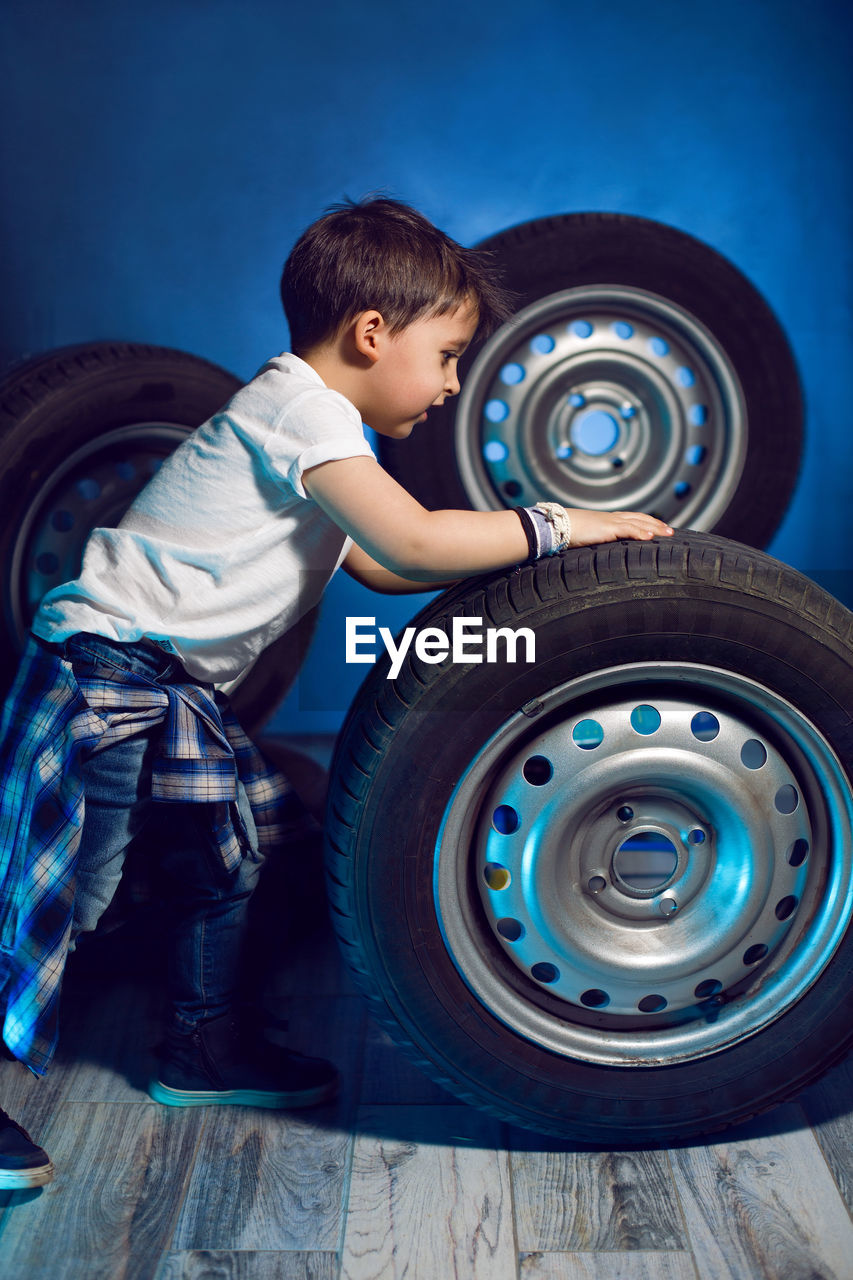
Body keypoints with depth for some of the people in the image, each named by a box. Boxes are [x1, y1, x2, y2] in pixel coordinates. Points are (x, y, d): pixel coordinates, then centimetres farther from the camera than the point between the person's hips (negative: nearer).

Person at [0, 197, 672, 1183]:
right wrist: (562, 526, -18)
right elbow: (411, 544, -29)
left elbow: (376, 565, 19)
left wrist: (514, 546, 11)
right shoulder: (302, 407, -17)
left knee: (232, 849, 15)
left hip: (175, 684, 10)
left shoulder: (304, 415, 15)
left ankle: (203, 1049, 30)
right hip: (103, 668, -10)